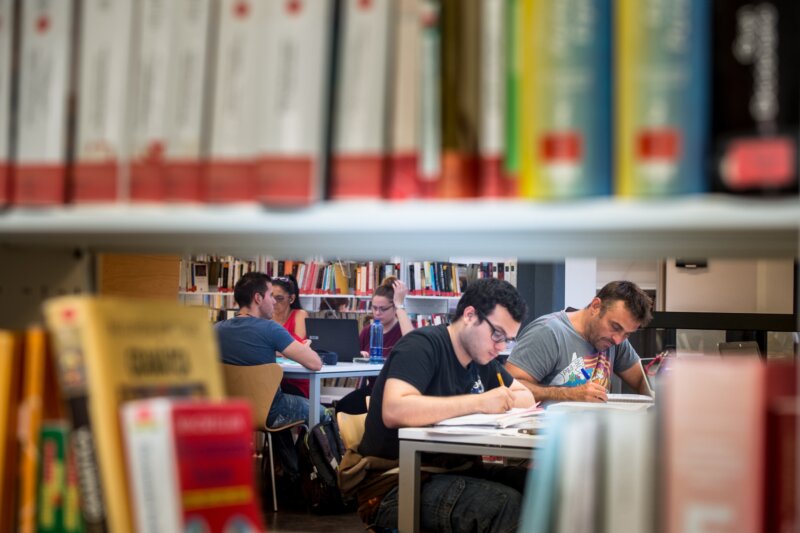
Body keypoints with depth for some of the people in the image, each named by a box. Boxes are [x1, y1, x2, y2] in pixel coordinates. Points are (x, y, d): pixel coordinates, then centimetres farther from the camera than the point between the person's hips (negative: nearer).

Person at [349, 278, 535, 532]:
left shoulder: (482, 359, 11)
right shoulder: (423, 345, -15)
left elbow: (527, 396, 18)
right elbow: (394, 411, -30)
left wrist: (503, 401, -7)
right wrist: (479, 402, -27)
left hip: (448, 473, 8)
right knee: (505, 504, -29)